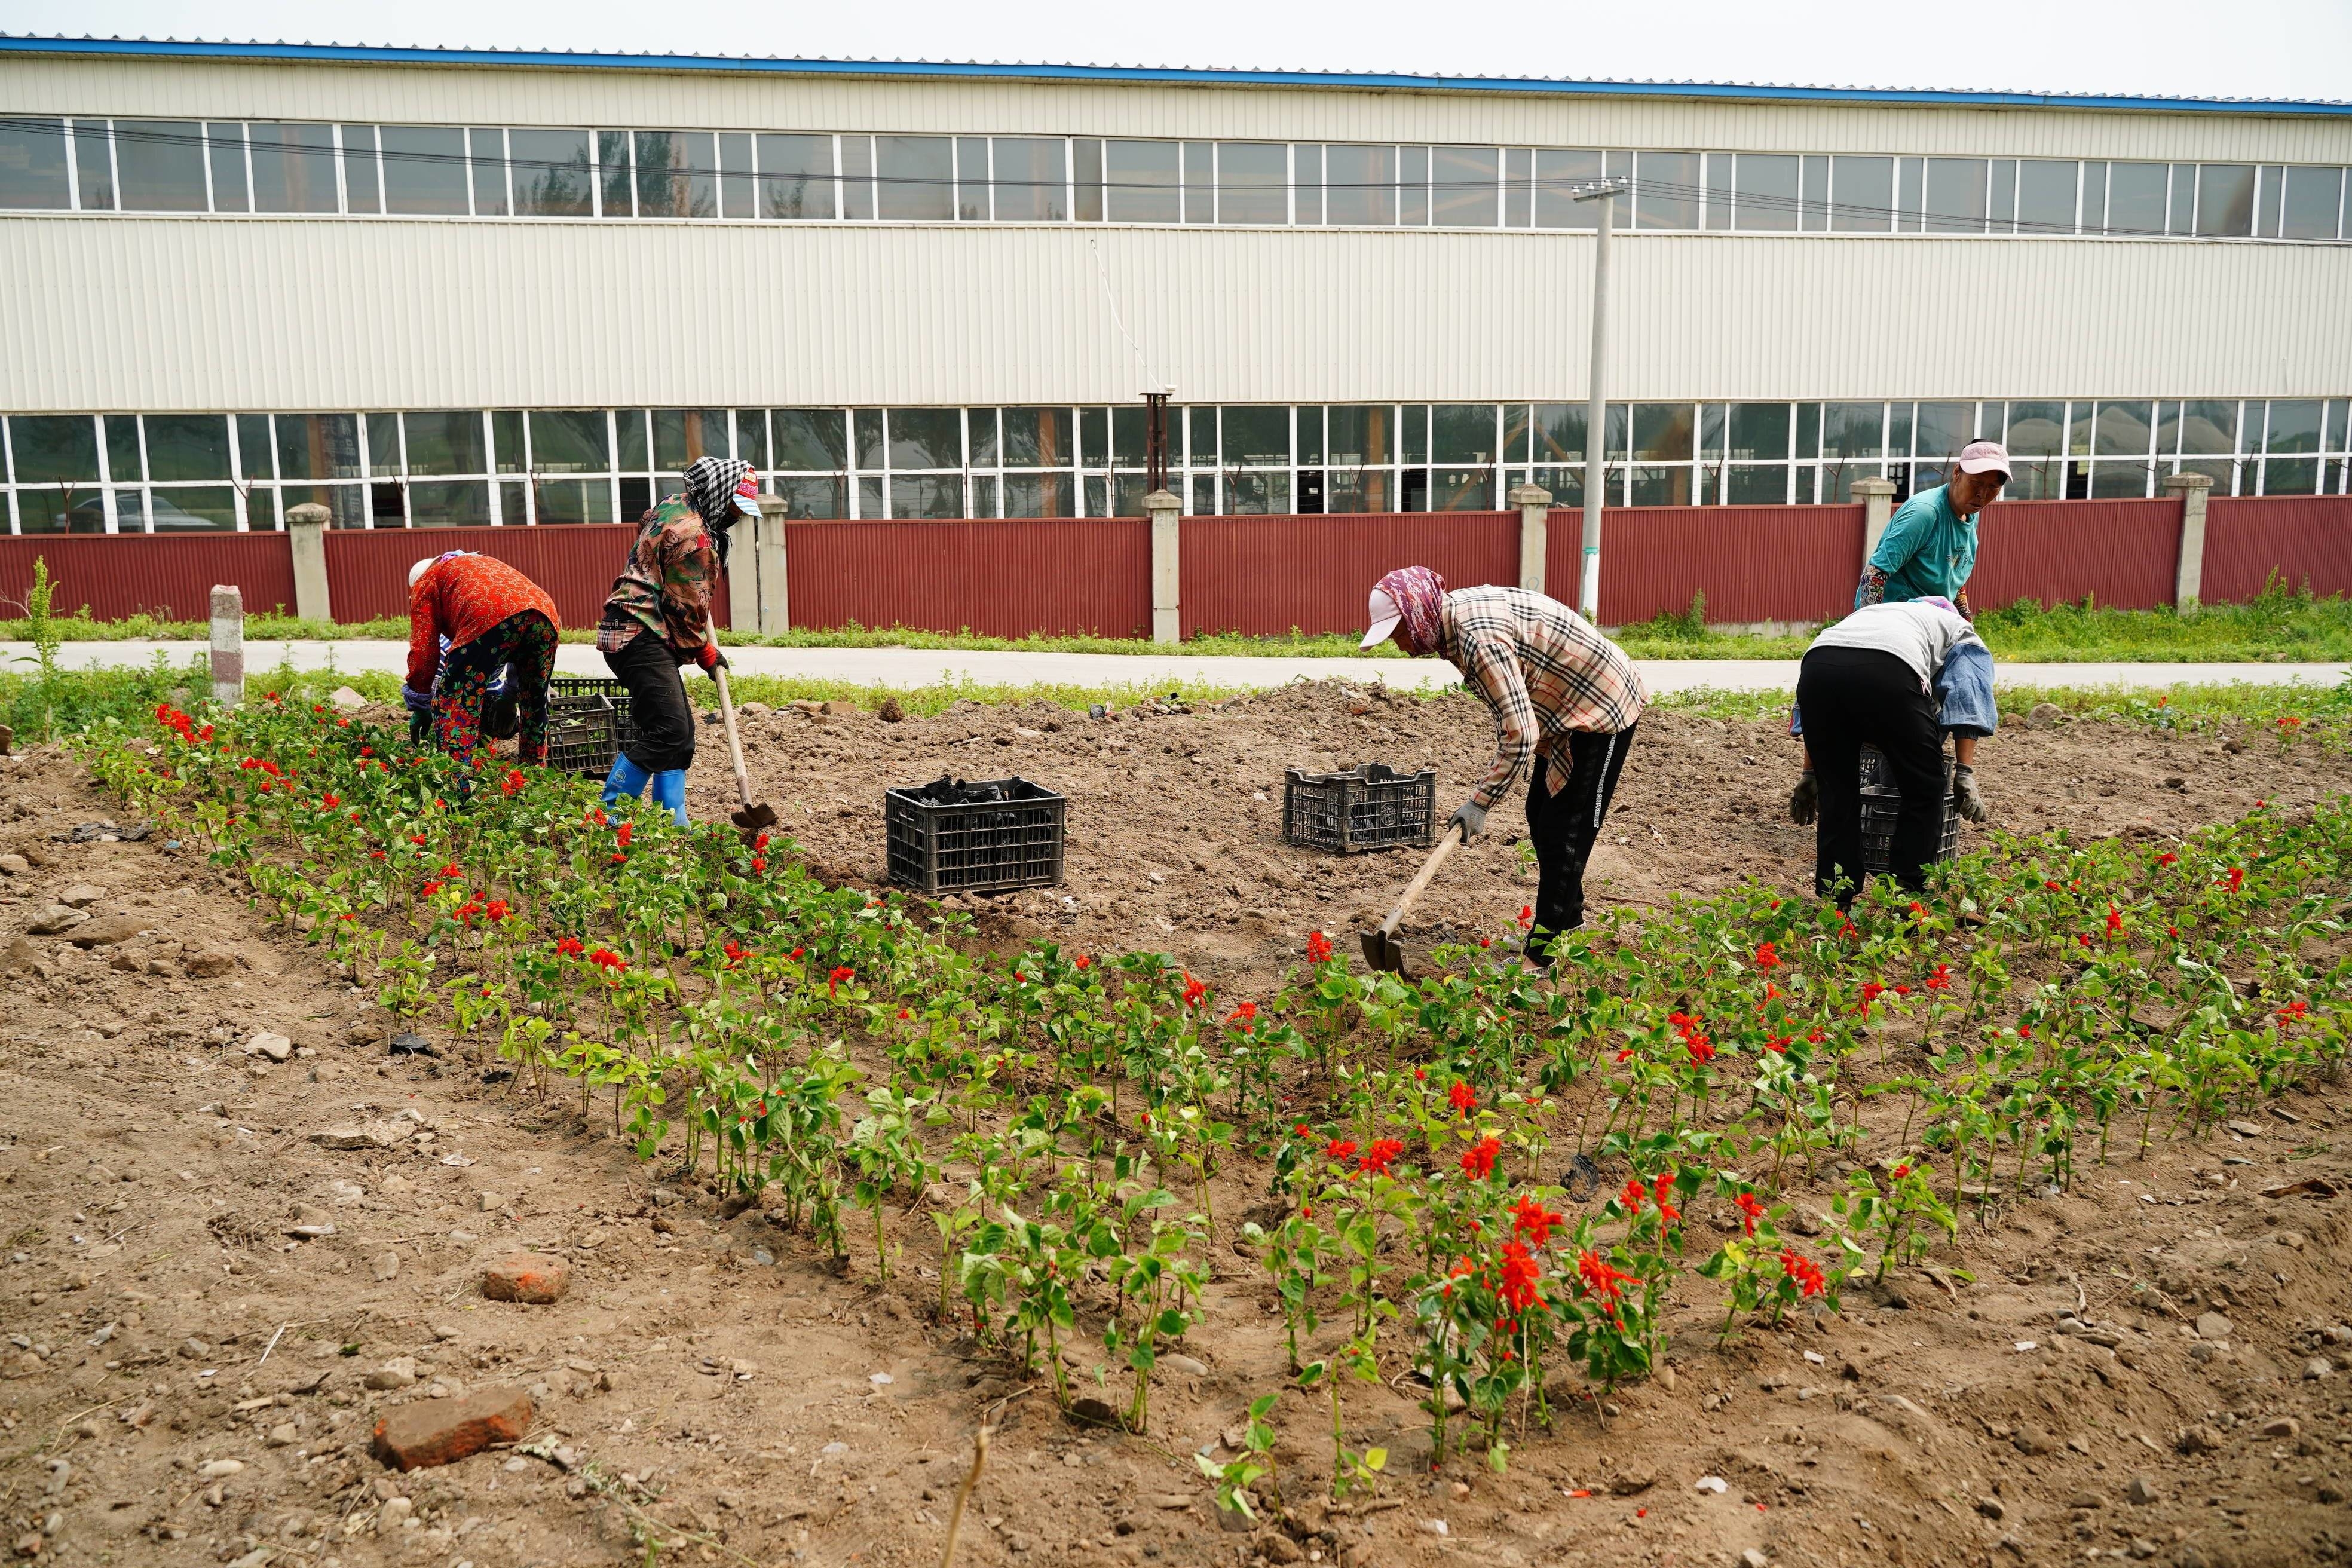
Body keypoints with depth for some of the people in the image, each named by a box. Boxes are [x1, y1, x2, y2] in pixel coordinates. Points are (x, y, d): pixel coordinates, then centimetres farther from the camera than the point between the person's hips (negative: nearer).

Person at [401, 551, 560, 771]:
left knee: (453, 709, -3)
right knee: (534, 709, 22)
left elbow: (424, 651, 16)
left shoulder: (425, 583, 28)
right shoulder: (486, 563, 45)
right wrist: (512, 692, 42)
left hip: (490, 620, -6)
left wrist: (421, 708, 24)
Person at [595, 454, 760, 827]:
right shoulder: (693, 536, -17)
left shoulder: (675, 504, 13)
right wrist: (706, 653, 3)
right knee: (667, 731, -17)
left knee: (680, 730, 11)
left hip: (631, 633, 11)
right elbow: (688, 607, -13)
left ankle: (672, 824, 12)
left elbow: (644, 522, 37)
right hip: (640, 638, -11)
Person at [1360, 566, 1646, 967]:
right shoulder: (1456, 611, -2)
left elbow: (1520, 735, -33)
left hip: (1603, 709, -10)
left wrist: (1480, 803, -25)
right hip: (1568, 707, 10)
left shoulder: (1479, 637, -33)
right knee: (1541, 816, 17)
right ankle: (1568, 920, 32)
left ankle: (1542, 953, -2)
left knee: (1566, 828, -8)